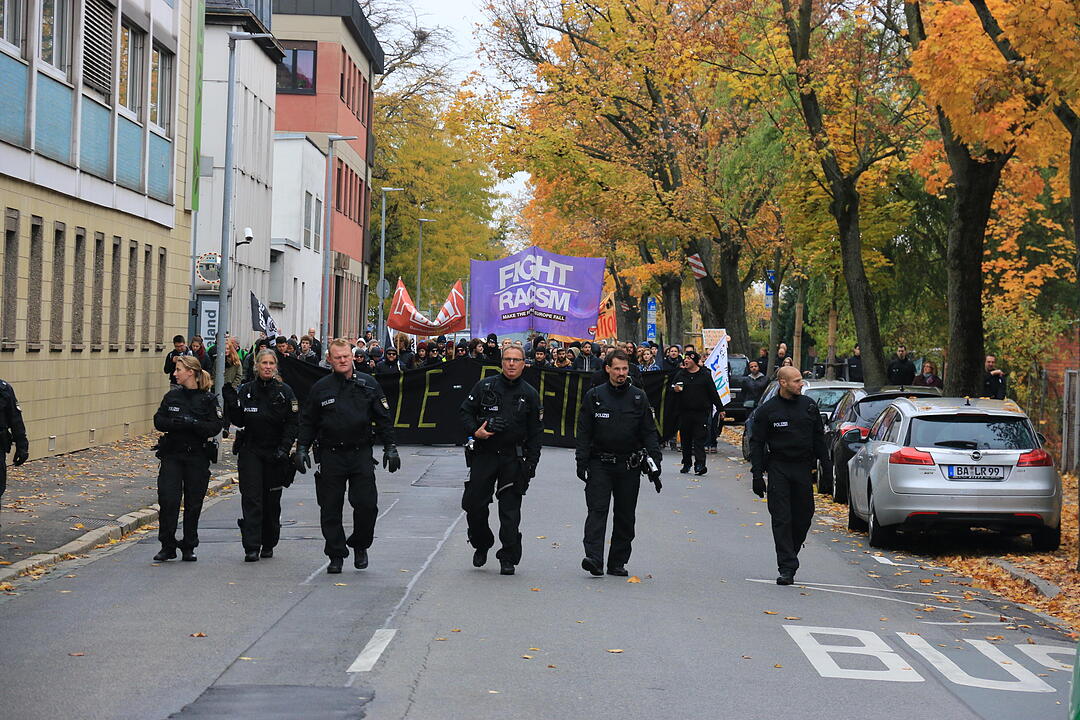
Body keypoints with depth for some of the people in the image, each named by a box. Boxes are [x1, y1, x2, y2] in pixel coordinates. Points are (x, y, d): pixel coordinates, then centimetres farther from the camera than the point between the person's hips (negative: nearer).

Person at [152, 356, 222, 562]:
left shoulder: (208, 399, -3)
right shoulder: (172, 396, 6)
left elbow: (215, 427, -10)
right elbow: (158, 421, 3)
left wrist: (193, 423, -24)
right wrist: (173, 423, -17)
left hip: (197, 457, -2)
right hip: (172, 454, 2)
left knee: (193, 503, 4)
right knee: (168, 500, -7)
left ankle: (189, 547, 17)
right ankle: (167, 546, 2)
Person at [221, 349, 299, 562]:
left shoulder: (285, 392, -1)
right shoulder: (246, 390, 3)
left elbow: (293, 423, -2)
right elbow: (238, 421, 3)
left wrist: (283, 448, -12)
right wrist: (231, 403, -14)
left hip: (275, 453, 0)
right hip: (250, 451, 0)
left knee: (272, 500, 7)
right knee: (251, 499, -8)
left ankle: (268, 544, 22)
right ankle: (251, 548, -10)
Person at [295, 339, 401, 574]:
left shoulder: (368, 384, 5)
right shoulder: (320, 388, 5)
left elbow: (383, 418, 8)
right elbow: (308, 422, 10)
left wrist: (390, 447, 3)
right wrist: (302, 448, 2)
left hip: (361, 455, 0)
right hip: (330, 456, 0)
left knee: (367, 505, -5)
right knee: (330, 509, 2)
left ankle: (360, 546, 18)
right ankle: (336, 555, 12)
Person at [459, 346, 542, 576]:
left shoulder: (529, 394, 5)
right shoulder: (485, 386, 4)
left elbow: (535, 432, 6)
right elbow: (466, 411, 9)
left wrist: (531, 464, 0)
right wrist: (474, 430, -11)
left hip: (513, 459, 0)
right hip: (484, 454, 1)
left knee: (510, 509, 0)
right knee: (473, 503, 0)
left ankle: (508, 558, 8)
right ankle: (481, 544, 25)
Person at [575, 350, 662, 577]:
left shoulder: (639, 397, 6)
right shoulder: (594, 396, 3)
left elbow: (649, 432, 7)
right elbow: (583, 432, 4)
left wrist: (654, 463, -1)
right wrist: (581, 462, -4)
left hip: (629, 466, 2)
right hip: (600, 463, -2)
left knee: (625, 516, 6)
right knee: (597, 510, -12)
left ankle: (618, 562, 14)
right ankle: (594, 558, -21)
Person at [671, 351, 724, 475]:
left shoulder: (705, 375, 4)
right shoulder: (680, 375, 9)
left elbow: (713, 393, 7)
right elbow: (672, 386, 16)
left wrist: (720, 408, 7)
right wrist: (675, 389, -9)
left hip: (701, 412, -3)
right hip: (684, 412, 3)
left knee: (699, 439, -9)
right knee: (685, 439, 8)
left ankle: (699, 464, -16)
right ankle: (686, 464, 19)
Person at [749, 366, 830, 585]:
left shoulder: (809, 406, 8)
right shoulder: (768, 410, -2)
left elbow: (819, 439, 15)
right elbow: (756, 443, 0)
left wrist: (827, 468, 11)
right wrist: (757, 475, -6)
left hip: (803, 468, 3)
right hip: (778, 469, -3)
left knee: (803, 518, 5)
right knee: (782, 520, -7)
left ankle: (789, 557, 24)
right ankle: (787, 568, -7)